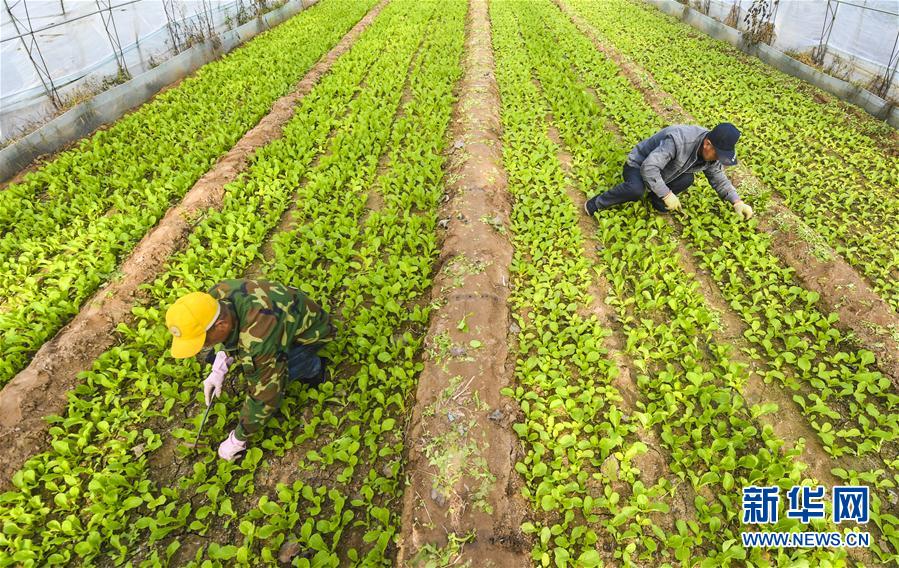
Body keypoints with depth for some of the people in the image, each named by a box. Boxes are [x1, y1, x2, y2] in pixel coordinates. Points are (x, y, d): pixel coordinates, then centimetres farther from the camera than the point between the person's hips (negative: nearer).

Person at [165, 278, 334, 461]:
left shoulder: (260, 340, -44)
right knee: (206, 352, -4)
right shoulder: (215, 297, -22)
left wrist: (238, 439, -17)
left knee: (269, 378, -31)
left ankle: (314, 366, -4)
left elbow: (264, 396, -30)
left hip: (309, 330, -7)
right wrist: (219, 370, -8)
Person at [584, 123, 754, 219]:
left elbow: (719, 179, 2)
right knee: (636, 190, -38)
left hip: (661, 169, 7)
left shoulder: (711, 152, -12)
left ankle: (656, 200, 4)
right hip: (638, 165, -7)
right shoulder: (678, 140, -38)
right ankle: (596, 204, -17)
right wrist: (667, 194, -38)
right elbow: (648, 167, -41)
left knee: (687, 179, -19)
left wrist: (737, 202, -10)